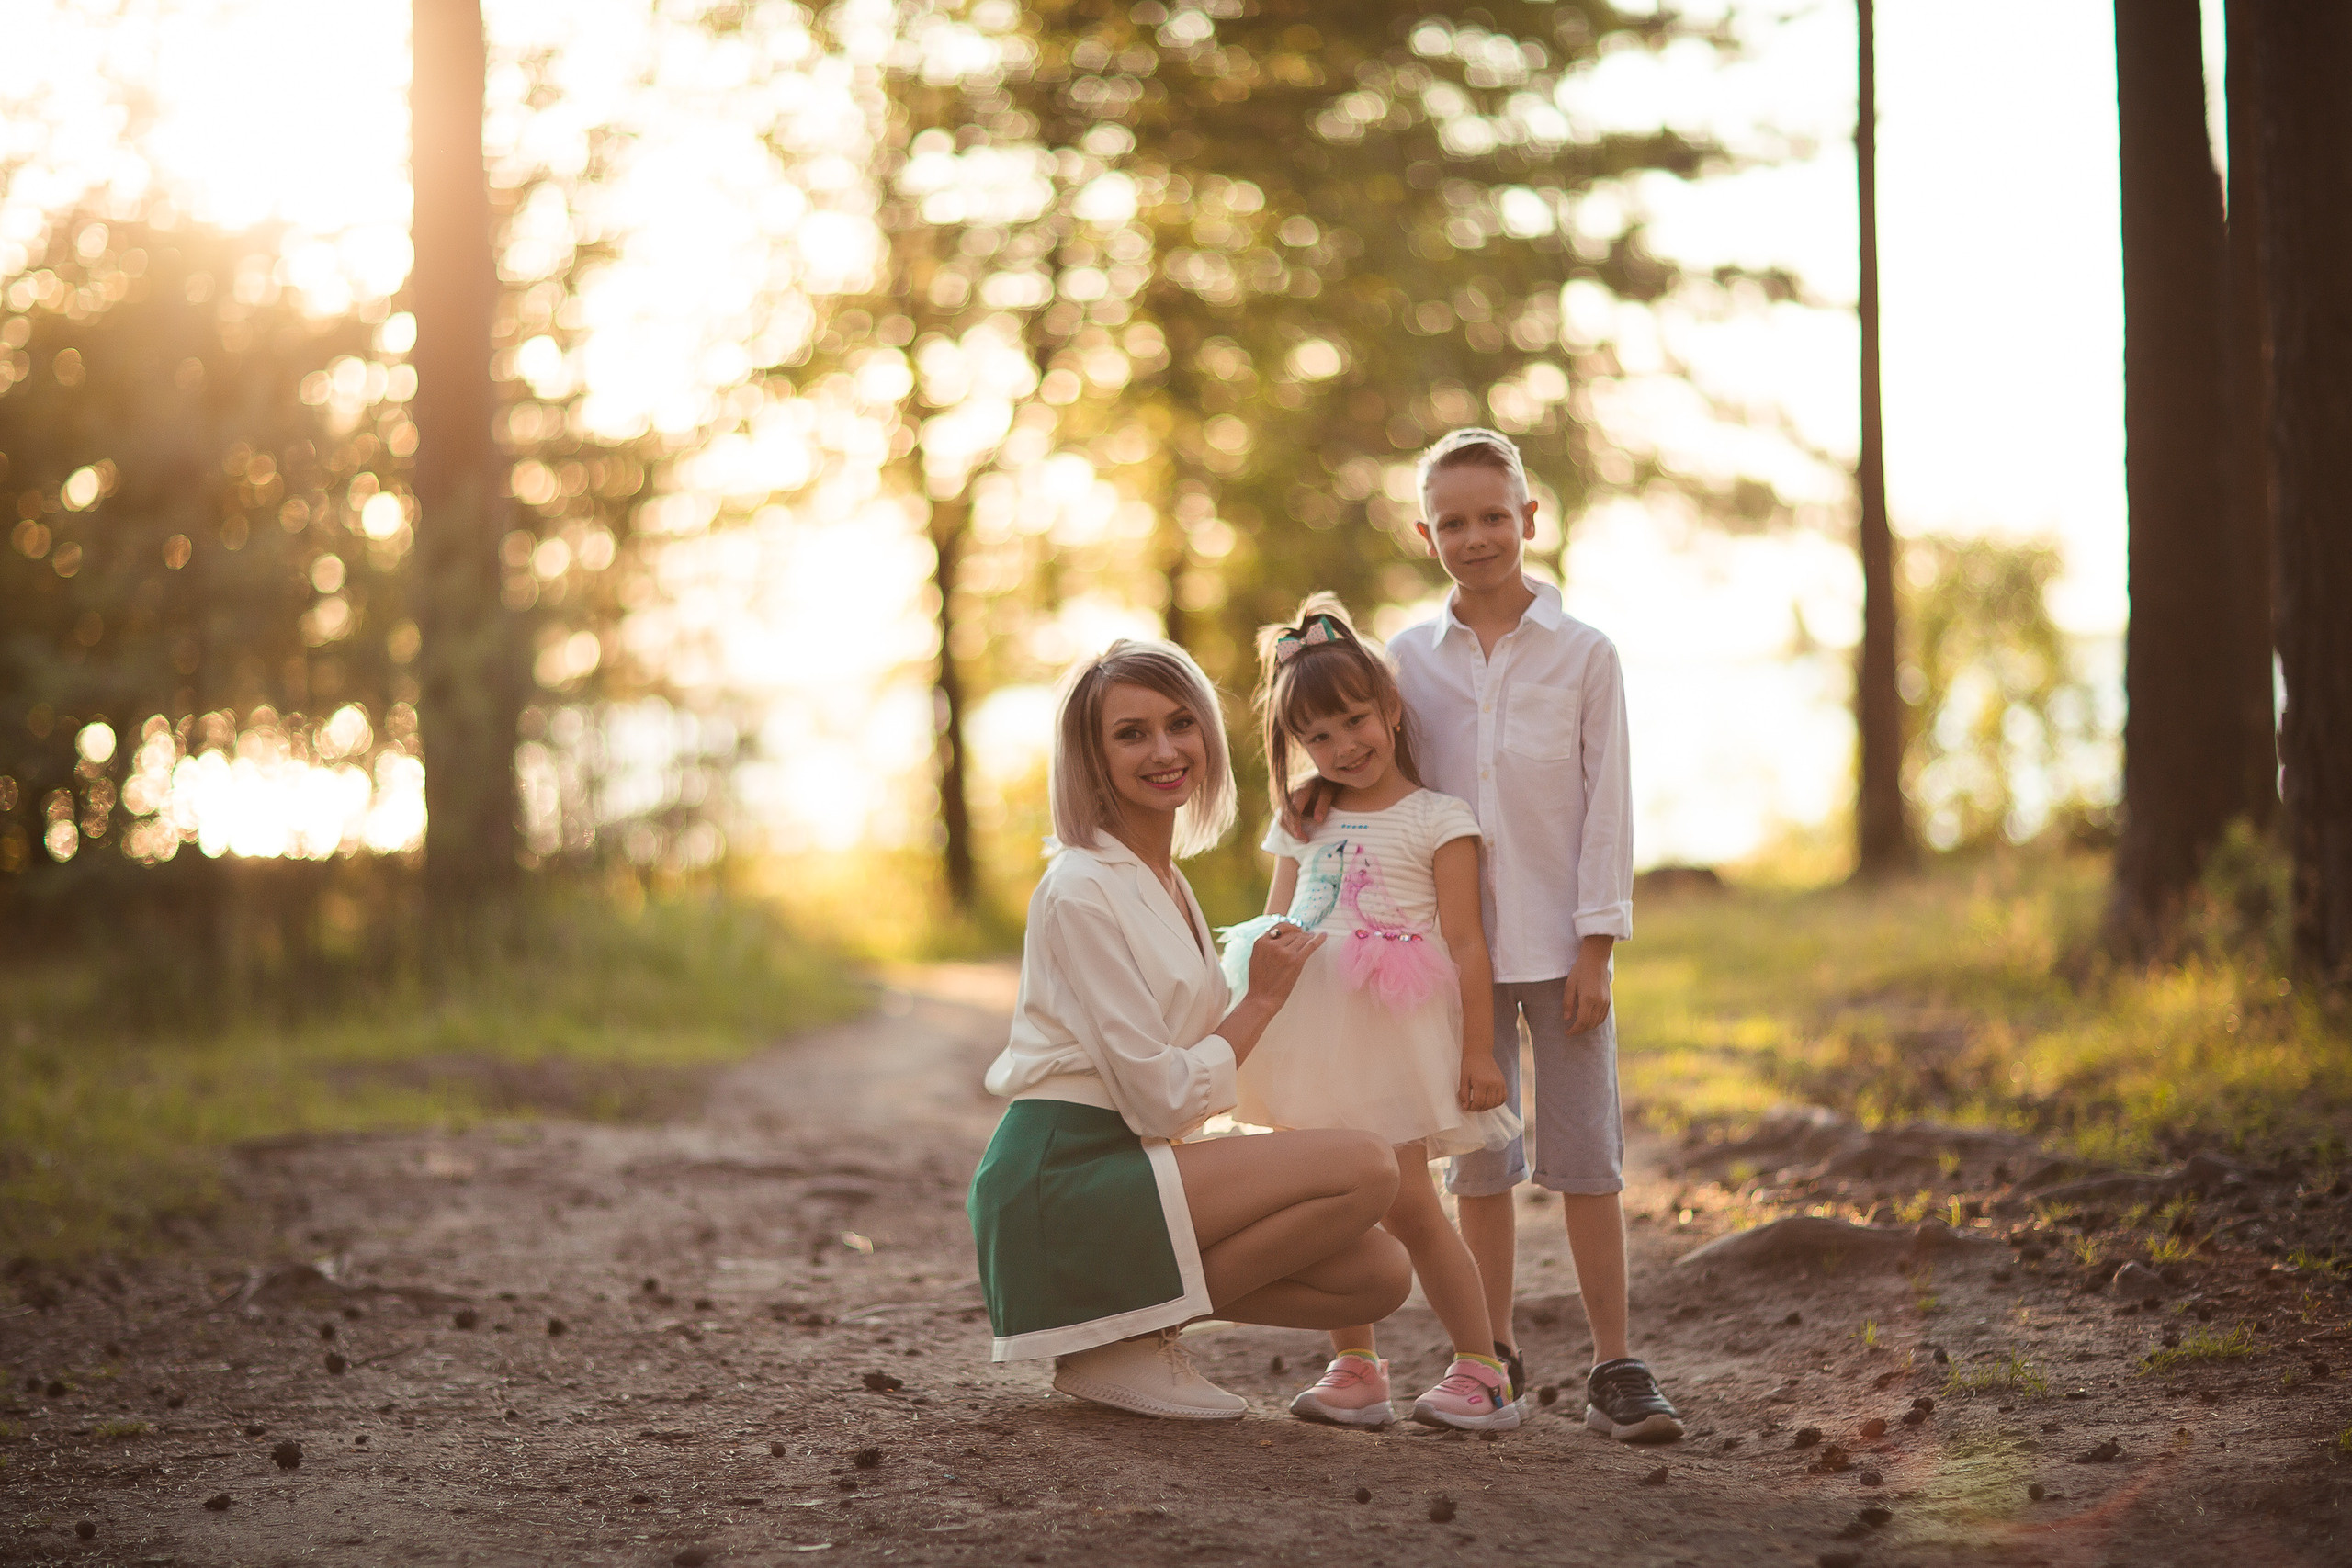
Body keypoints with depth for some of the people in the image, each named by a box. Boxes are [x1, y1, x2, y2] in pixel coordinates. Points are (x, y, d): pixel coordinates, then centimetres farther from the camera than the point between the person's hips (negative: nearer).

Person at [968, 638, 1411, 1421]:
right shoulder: (1082, 891, -13)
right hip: (1062, 1179, -9)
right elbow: (1161, 1098, -16)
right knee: (1367, 1168, -20)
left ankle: (1128, 1321, 5)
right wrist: (1263, 1000, -5)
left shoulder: (1166, 883, 16)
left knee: (1382, 1275, -3)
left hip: (1127, 1166, 9)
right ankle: (1129, 1343, -9)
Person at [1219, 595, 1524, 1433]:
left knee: (1407, 1204, -9)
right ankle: (1354, 1368, 12)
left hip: (1391, 1035, -5)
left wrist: (1478, 1050, -8)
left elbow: (1464, 941, -3)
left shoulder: (1437, 820, 1)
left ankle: (1482, 1368, 2)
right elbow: (1273, 923, 22)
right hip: (1310, 1036, 5)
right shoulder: (1302, 826, 16)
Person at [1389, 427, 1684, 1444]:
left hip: (1559, 943, -2)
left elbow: (1607, 803, -2)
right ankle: (1495, 1355, 19)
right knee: (1477, 1159, 8)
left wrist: (1597, 947, -7)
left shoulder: (1583, 655, -1)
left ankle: (1614, 1367, 3)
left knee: (1585, 1158, -2)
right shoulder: (1408, 660, 4)